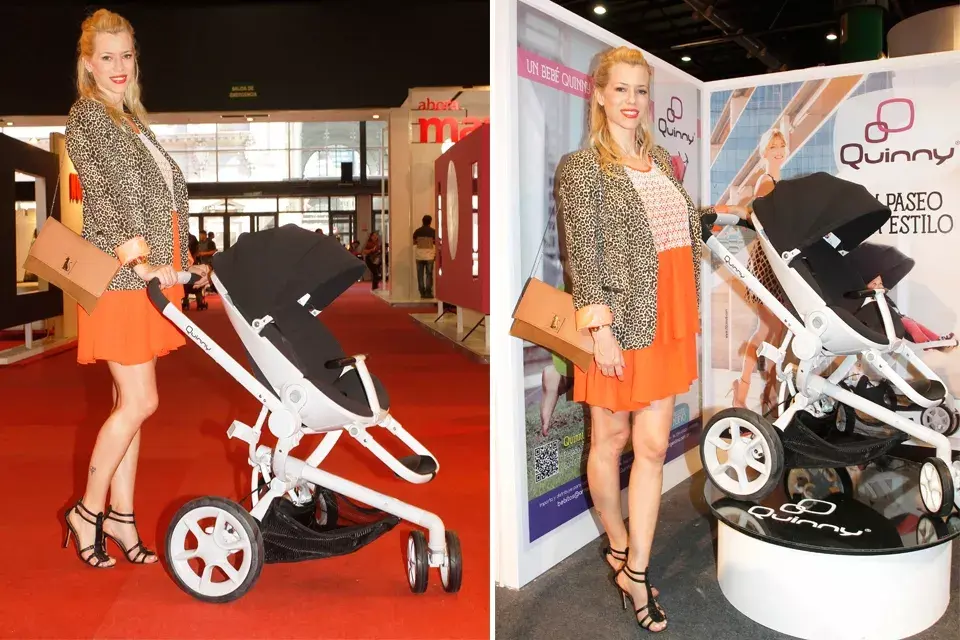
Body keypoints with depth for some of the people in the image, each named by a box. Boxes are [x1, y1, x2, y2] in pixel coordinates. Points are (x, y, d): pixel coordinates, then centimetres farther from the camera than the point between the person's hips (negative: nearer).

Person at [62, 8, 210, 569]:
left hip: (148, 274, 8)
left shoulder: (133, 122, 21)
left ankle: (121, 516, 17)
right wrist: (140, 259, -27)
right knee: (139, 402, -7)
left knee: (130, 402, 9)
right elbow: (104, 197, -17)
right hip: (120, 276, -8)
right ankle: (88, 512, 10)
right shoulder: (87, 117, -4)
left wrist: (184, 261, 18)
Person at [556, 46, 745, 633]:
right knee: (611, 441, 10)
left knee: (653, 446, 6)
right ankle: (619, 546, 32)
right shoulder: (582, 166, -6)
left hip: (669, 322, 6)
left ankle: (635, 571, 17)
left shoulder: (661, 159, 14)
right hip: (621, 323, -6)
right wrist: (601, 330, -18)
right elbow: (583, 255, -13)